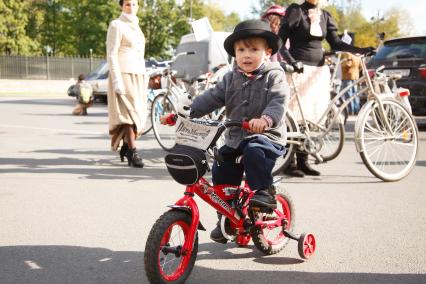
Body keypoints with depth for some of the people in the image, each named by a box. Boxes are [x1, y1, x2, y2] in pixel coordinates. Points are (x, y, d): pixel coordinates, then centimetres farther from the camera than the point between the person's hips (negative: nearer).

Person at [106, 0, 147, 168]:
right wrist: (117, 80, -19)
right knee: (129, 112, -13)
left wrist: (143, 78, 19)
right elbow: (111, 55, -11)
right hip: (123, 74, -8)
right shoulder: (117, 25, -4)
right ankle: (132, 153, -14)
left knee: (137, 114, 7)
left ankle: (125, 147, 19)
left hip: (138, 75, 8)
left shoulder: (136, 26, 18)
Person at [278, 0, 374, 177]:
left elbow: (335, 43, 11)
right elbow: (280, 42, -5)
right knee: (295, 116, -9)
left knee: (311, 116, 4)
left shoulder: (325, 16, 13)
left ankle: (303, 161, 12)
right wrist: (291, 61, -21)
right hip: (299, 69, -5)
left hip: (319, 70, 5)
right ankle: (290, 162, -2)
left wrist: (360, 50, -2)